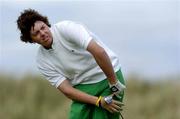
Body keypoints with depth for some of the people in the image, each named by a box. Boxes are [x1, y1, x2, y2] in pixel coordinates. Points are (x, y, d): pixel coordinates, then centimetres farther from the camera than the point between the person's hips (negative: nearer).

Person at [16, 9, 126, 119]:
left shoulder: (66, 28, -19)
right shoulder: (42, 61, -4)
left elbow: (99, 51, -27)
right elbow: (67, 90, -10)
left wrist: (114, 83, -24)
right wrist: (99, 101, -21)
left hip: (111, 75, -4)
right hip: (83, 86, 4)